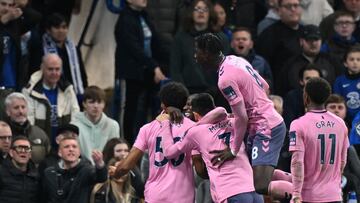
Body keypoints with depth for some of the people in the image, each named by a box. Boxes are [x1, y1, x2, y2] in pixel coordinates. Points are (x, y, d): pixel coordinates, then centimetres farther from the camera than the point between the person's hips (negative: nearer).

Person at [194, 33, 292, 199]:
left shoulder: (225, 79, -20)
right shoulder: (235, 60, 8)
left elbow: (242, 118, -19)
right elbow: (265, 87, 18)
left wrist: (233, 150, -13)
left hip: (266, 129, -10)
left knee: (261, 186, -17)